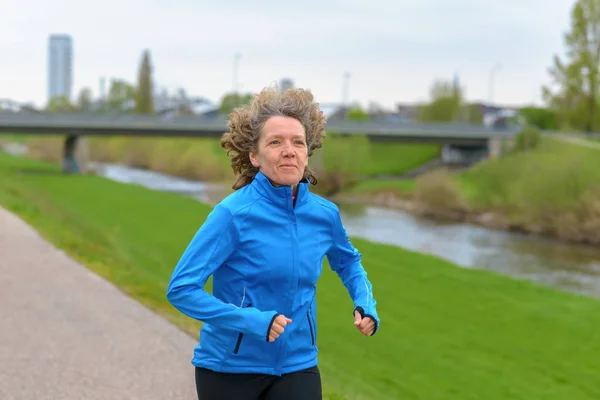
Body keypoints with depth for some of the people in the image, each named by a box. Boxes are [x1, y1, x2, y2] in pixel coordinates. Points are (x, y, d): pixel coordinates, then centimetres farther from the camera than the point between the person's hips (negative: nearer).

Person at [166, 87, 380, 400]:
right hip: (229, 369, -3)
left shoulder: (325, 214, -2)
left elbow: (348, 263, 20)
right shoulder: (233, 214, -17)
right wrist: (252, 320, -27)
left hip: (297, 367, 3)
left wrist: (365, 304, 2)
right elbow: (181, 289, -20)